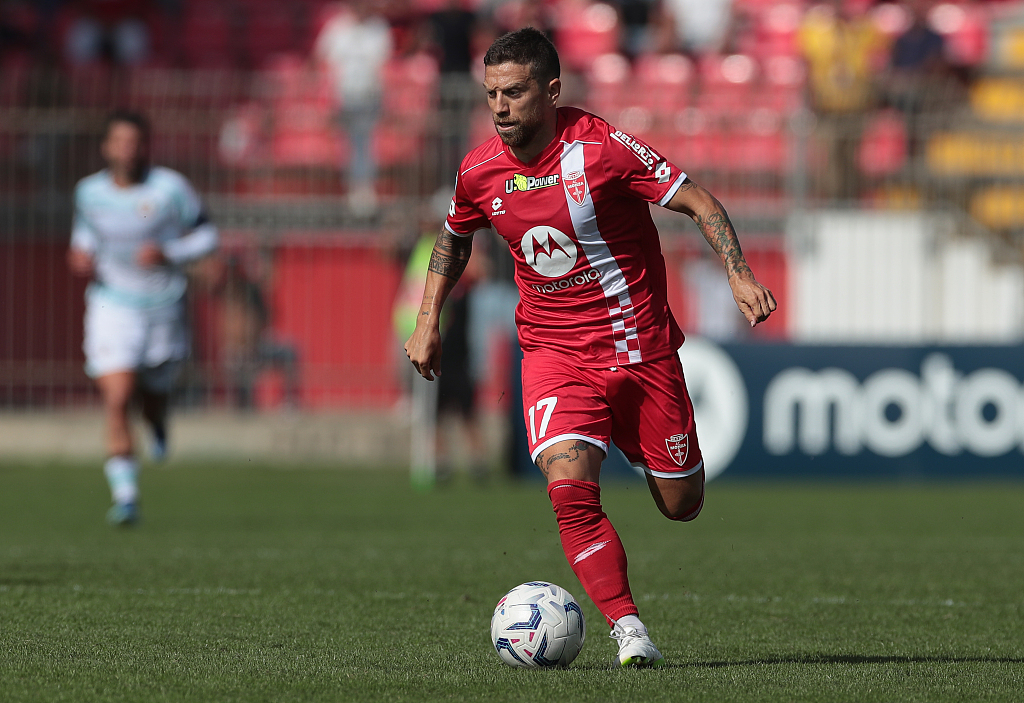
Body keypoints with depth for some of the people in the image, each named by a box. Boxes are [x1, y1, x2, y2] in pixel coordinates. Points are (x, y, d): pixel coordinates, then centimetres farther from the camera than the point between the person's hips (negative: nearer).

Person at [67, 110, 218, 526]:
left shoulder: (170, 188, -8)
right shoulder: (89, 192, 1)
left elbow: (206, 236, 0)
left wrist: (168, 254, -17)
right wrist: (81, 255, 0)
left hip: (163, 308, 0)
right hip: (112, 307, 0)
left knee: (152, 395, 14)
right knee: (117, 400, -16)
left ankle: (158, 425, 55)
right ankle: (124, 495, -14)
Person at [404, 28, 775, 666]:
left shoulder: (602, 147, -16)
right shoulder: (479, 172, -3)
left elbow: (700, 202, -10)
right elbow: (454, 238, 19)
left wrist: (739, 274, -22)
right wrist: (428, 321, 12)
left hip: (640, 345, -2)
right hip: (553, 353, 2)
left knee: (682, 505, 8)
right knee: (571, 490, -23)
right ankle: (628, 630, -17)